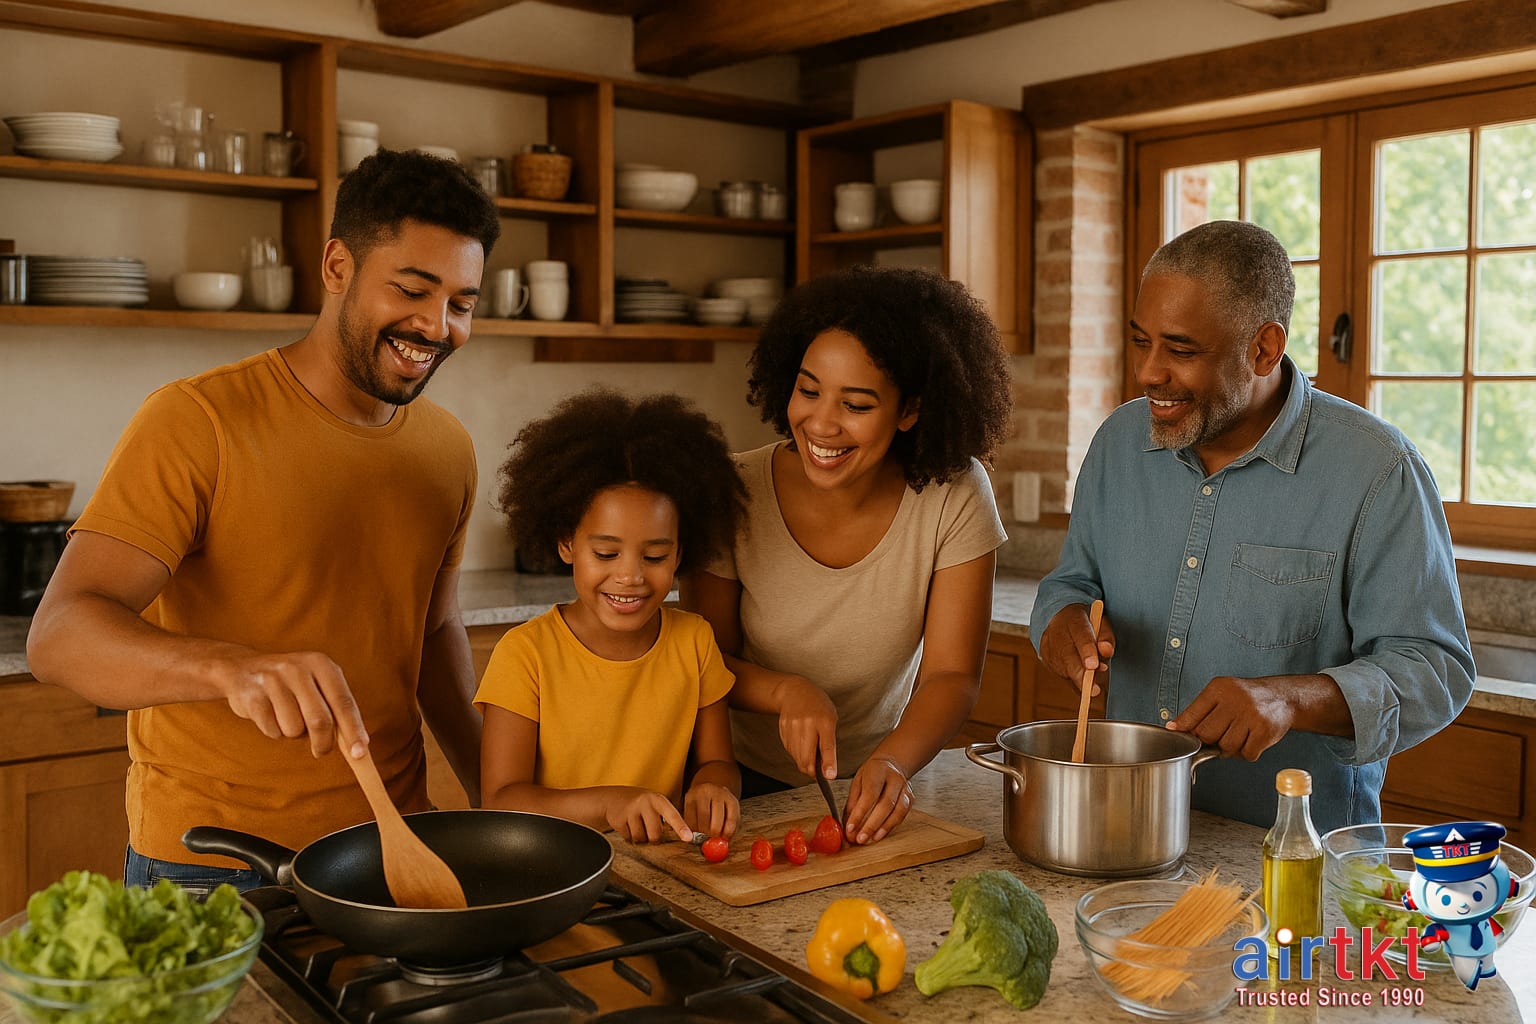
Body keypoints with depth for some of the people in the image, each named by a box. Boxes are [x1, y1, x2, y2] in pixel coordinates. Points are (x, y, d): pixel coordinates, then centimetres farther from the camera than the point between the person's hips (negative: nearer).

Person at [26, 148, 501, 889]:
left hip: (391, 848, 5)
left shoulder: (449, 450, 4)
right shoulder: (196, 423, -15)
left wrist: (495, 797, 8)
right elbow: (60, 634, -22)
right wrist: (234, 667, -41)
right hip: (211, 870, -5)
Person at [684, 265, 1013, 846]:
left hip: (875, 783, 1)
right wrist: (786, 691, -25)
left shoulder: (954, 497, -14)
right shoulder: (736, 496, -15)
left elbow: (951, 675, -13)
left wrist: (893, 765, -32)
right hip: (749, 784, 0)